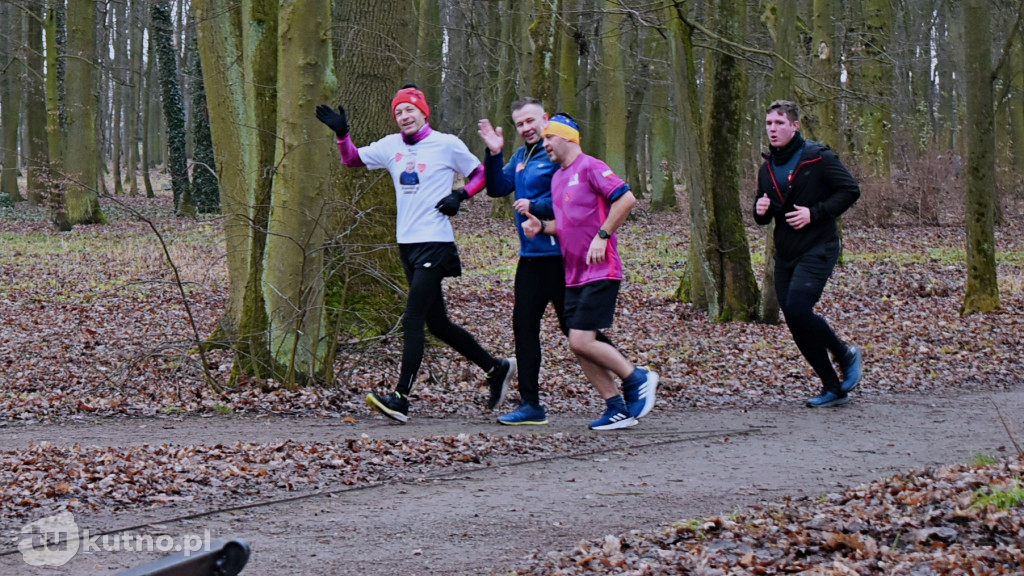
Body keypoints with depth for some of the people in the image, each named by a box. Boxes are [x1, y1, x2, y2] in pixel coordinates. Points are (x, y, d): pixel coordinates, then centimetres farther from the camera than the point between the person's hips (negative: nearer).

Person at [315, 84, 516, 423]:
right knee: (437, 322, 12)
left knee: (413, 320, -14)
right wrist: (341, 132, -1)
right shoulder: (391, 146, 11)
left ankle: (401, 398, -15)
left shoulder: (447, 145, -4)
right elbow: (351, 159, 16)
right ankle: (496, 368, 28)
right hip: (407, 243, 7)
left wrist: (460, 196, -12)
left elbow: (481, 175, 5)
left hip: (435, 243, -7)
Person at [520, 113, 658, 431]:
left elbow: (626, 198, -19)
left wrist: (602, 236, -20)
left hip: (600, 271, -9)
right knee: (579, 346, 3)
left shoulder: (590, 167, -10)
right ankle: (617, 408, 10)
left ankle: (638, 379, 3)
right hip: (574, 275, 9)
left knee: (581, 341, -14)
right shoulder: (558, 177, 17)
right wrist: (541, 226, 7)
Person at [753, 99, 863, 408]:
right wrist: (760, 211, -2)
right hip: (785, 254, 7)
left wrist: (815, 213, -18)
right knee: (796, 323, 3)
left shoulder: (818, 157, -8)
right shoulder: (767, 168, 13)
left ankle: (846, 355, 1)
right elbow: (764, 213, 23)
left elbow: (851, 190, -10)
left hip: (818, 249, -7)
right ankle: (833, 388, 15)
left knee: (797, 309, -23)